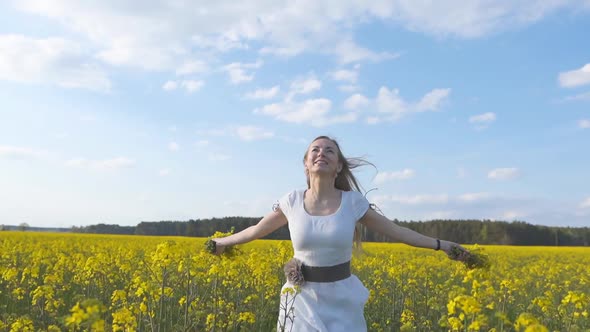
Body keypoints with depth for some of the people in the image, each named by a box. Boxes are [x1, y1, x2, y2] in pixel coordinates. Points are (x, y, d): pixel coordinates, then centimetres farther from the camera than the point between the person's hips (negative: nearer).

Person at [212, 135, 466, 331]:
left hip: (342, 303, 0)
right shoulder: (293, 201, -5)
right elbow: (258, 230, 11)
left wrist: (440, 244, 5)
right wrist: (222, 242, 19)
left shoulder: (353, 202, -6)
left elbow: (395, 231, 4)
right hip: (304, 301, 0)